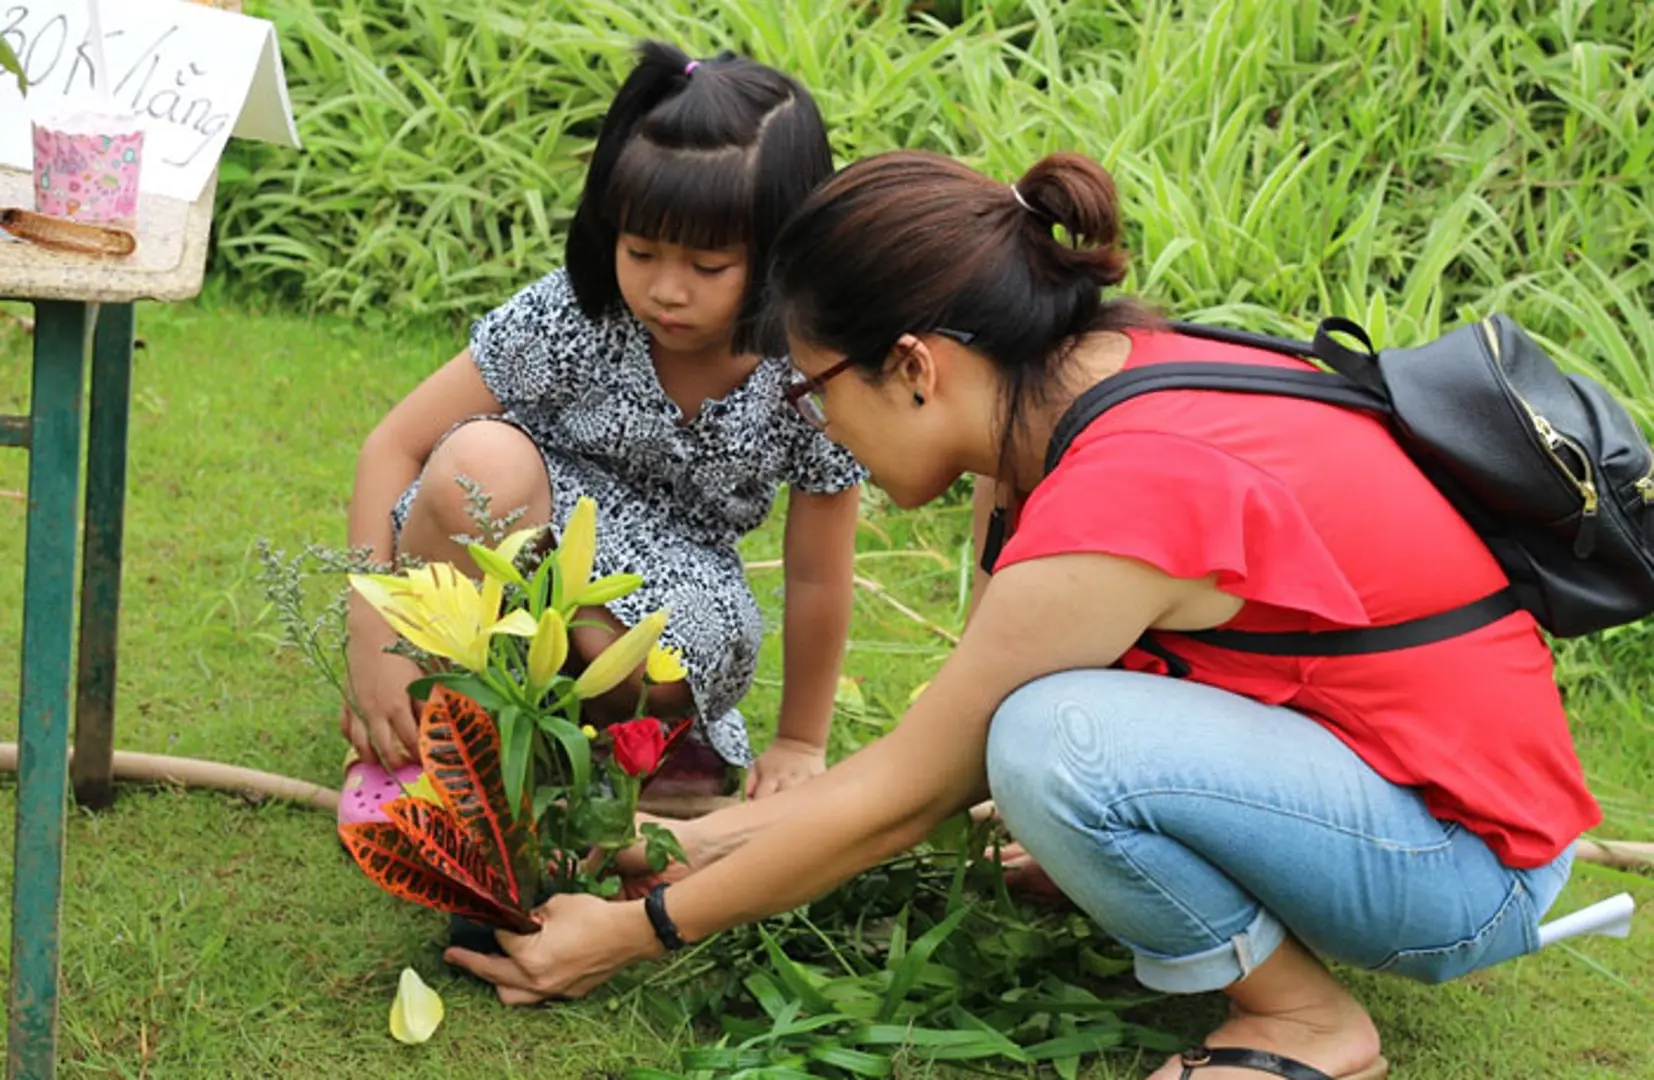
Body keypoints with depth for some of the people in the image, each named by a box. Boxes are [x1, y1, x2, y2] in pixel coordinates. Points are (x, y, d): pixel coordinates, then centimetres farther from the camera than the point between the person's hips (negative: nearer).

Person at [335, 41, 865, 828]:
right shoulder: (569, 317, -21)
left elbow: (817, 578, -9)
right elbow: (392, 448, -18)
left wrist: (800, 744, 1)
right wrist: (374, 638, -26)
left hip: (676, 585, 0)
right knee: (483, 458, -35)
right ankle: (407, 735, -15)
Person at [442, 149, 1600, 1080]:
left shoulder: (1114, 509, -29)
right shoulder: (1101, 371, -4)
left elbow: (902, 798, -17)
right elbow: (936, 748, 2)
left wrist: (631, 932, -8)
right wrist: (706, 839, 3)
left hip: (1463, 859, -8)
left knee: (1056, 738, -28)